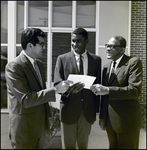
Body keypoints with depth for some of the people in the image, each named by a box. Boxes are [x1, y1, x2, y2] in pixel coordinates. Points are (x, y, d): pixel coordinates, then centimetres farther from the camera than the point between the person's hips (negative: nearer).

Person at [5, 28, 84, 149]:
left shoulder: (39, 64, 8)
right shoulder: (14, 66, -19)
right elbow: (26, 99, -25)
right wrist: (55, 89, -25)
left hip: (40, 123, 8)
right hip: (24, 127, -8)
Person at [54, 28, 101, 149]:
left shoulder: (96, 60, 4)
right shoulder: (62, 59, -1)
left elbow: (98, 85, 6)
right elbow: (57, 83, -5)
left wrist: (96, 109, 4)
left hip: (88, 110, 2)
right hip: (69, 109, -1)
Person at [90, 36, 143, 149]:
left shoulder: (134, 62, -10)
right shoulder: (106, 67, 11)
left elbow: (135, 90, -22)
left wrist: (107, 90, -28)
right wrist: (102, 117, 15)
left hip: (127, 121, -6)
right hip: (109, 120, 6)